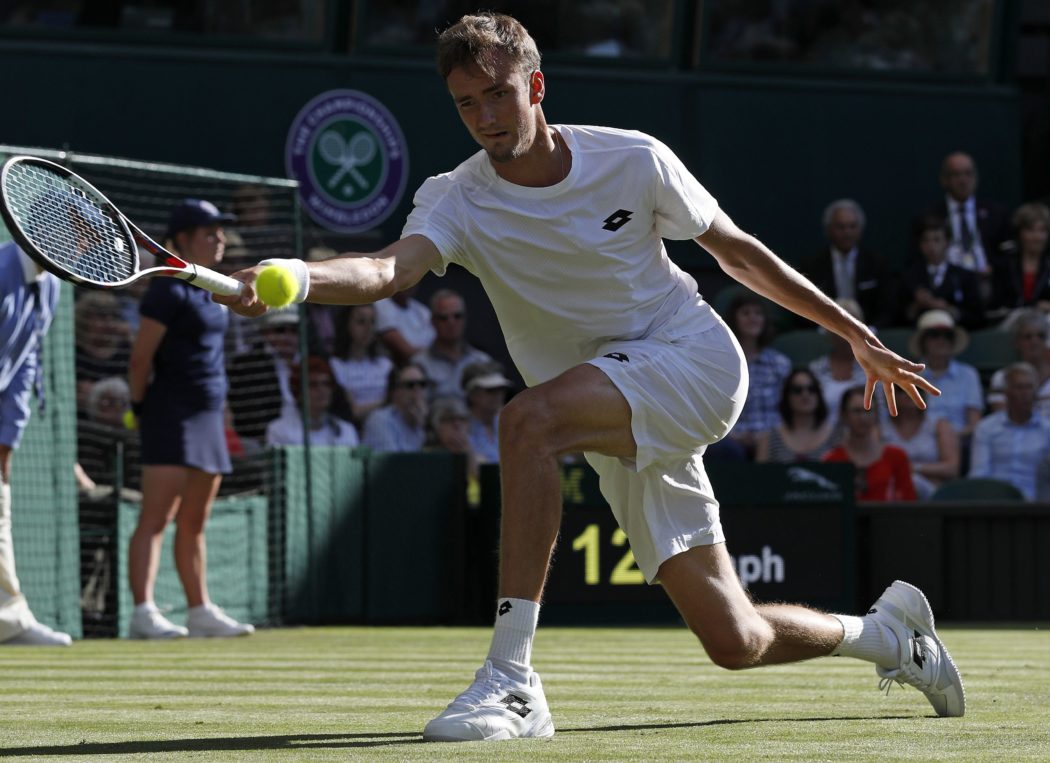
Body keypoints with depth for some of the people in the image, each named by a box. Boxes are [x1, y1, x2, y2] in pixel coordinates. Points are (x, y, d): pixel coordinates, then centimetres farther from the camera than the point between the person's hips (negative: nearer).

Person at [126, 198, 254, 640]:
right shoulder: (170, 290, -11)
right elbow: (140, 359, -12)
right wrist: (141, 409, -5)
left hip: (206, 415, 9)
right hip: (172, 415, -9)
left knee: (193, 523, 13)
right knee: (156, 518, -13)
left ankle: (200, 611, 18)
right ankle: (143, 612, -19)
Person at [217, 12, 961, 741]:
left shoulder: (634, 161, -9)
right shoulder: (456, 202, -9)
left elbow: (735, 249, 5)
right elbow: (388, 269, -30)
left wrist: (858, 336, 11)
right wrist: (290, 278, -52)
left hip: (694, 359, -4)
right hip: (626, 449, 4)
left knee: (528, 417, -33)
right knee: (737, 643, 2)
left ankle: (511, 679, -34)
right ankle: (888, 632, 37)